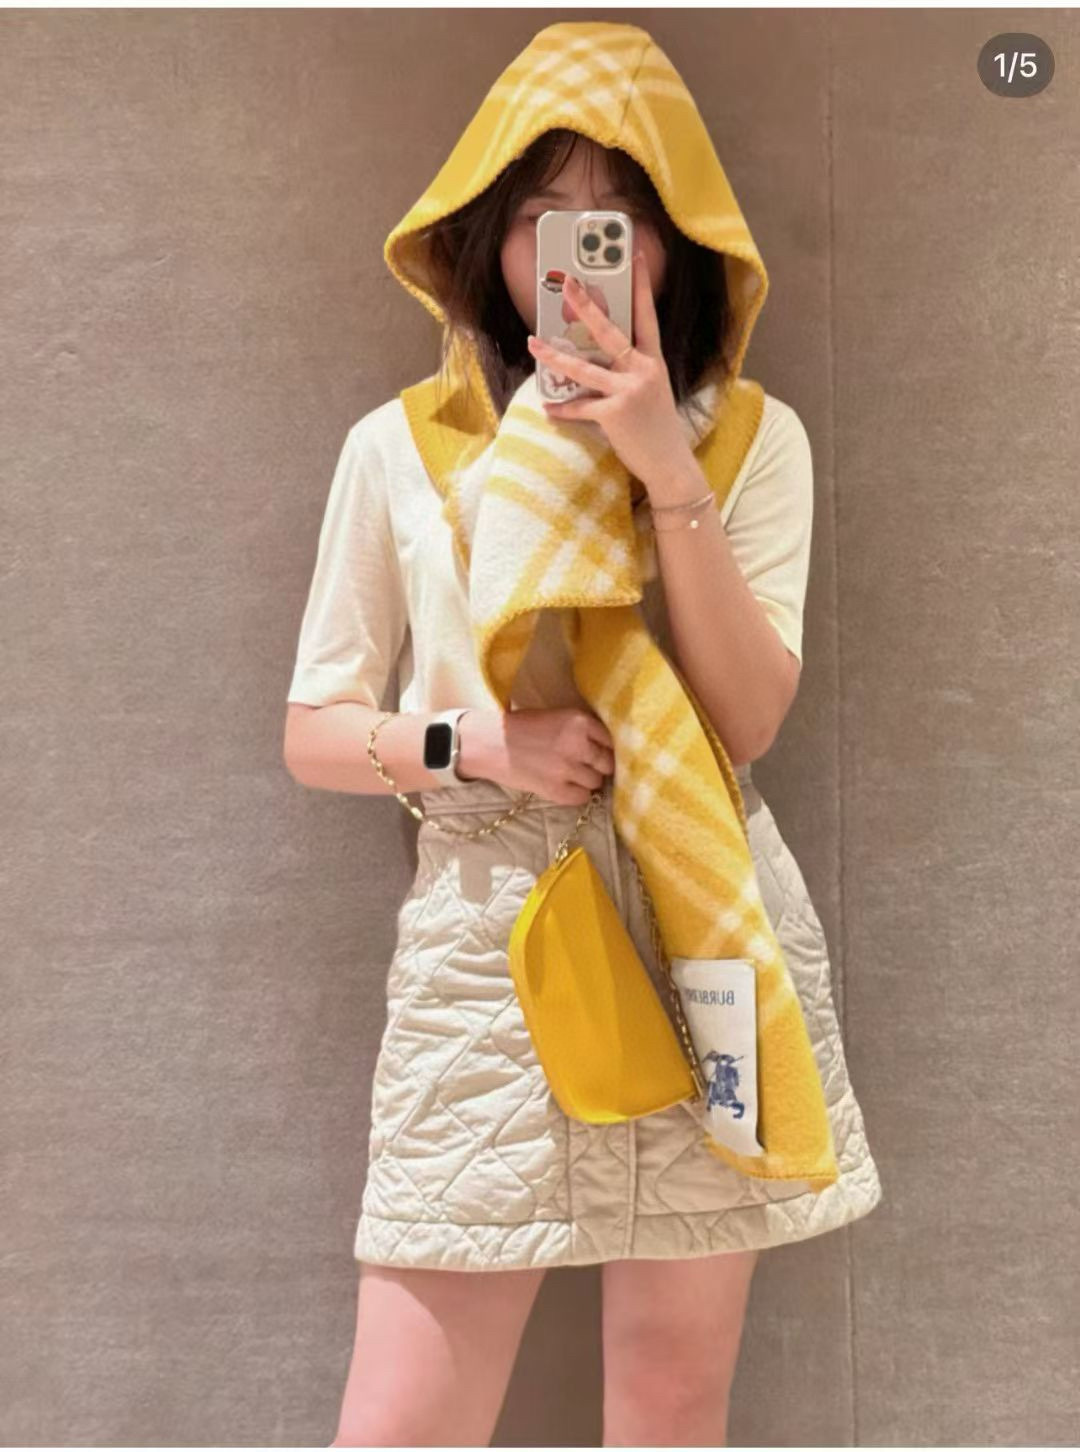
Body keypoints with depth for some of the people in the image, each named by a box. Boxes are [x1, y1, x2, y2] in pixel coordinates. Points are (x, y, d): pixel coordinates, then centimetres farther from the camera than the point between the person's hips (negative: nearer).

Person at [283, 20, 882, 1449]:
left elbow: (749, 716, -8)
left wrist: (663, 465, -16)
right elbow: (314, 731, 6)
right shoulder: (401, 446, 2)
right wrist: (473, 741, -13)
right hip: (484, 952, 0)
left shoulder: (752, 440, 2)